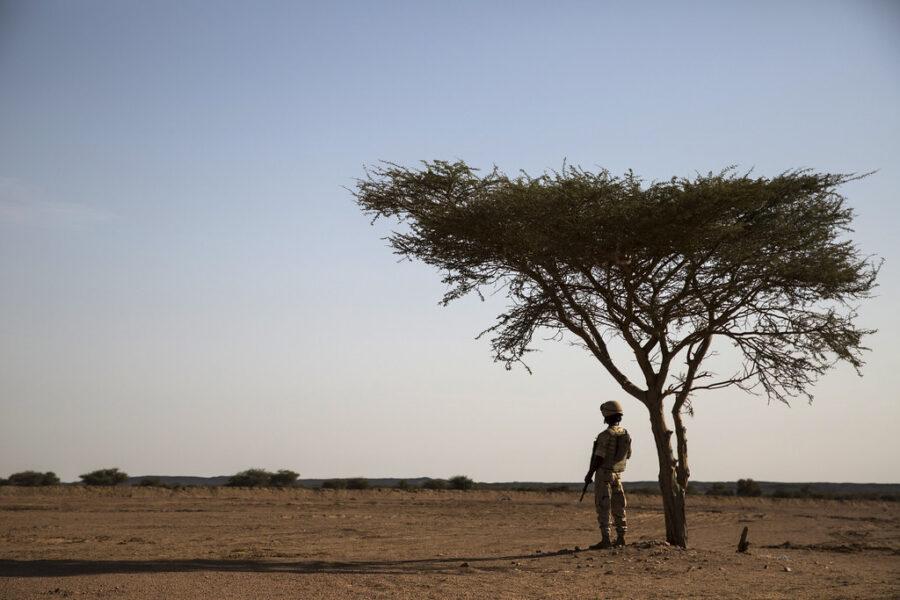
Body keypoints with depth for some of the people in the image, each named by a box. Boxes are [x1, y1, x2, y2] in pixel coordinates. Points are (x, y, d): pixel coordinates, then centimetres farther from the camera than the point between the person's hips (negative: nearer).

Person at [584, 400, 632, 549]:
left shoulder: (605, 435, -17)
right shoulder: (626, 434, 5)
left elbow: (599, 458, -18)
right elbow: (627, 455, 15)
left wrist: (589, 474, -9)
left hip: (604, 473, -7)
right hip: (618, 474, 7)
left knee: (603, 507, -5)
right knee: (618, 507, 12)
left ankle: (605, 539, -7)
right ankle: (621, 538, 13)